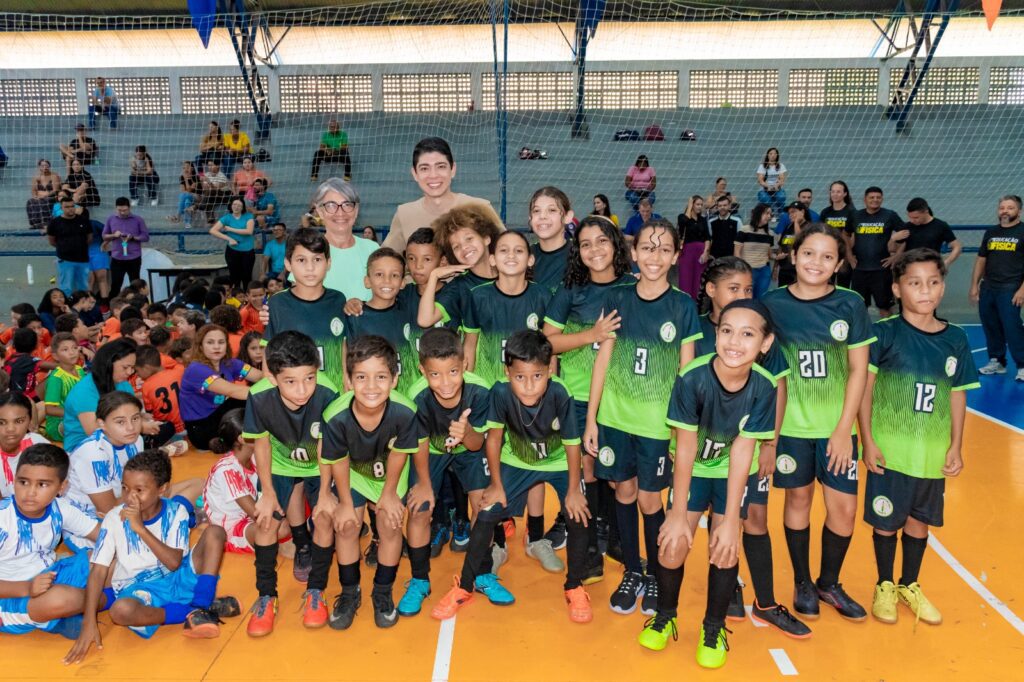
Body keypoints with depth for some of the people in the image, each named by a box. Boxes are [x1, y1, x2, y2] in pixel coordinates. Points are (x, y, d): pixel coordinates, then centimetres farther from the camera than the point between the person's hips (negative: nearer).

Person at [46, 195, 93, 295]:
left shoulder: (83, 220, 2)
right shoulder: (54, 223, -6)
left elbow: (90, 237, 13)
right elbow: (52, 241, 5)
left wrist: (80, 247, 9)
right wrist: (64, 247, 8)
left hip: (83, 259, 3)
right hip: (65, 260, -3)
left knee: (83, 288, 13)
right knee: (66, 289, -1)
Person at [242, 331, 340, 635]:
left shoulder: (326, 394, -38)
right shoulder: (259, 398, -33)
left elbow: (325, 448, -22)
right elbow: (262, 444, -15)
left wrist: (325, 492, -15)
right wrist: (268, 493, -9)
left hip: (319, 465, -1)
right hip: (280, 464, 1)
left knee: (325, 518, -14)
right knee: (266, 521, -8)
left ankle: (315, 591, 7)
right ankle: (266, 596, 12)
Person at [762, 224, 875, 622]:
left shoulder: (850, 305, -4)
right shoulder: (773, 303, -4)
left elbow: (858, 369, -3)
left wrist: (844, 428, -7)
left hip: (837, 425, 0)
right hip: (790, 424, 0)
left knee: (844, 507, 2)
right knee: (799, 498, 10)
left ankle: (829, 583, 26)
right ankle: (802, 583, 29)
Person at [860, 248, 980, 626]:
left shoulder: (955, 339, 1)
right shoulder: (885, 333, -10)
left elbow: (957, 395, 7)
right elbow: (864, 388, -9)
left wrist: (956, 446, 5)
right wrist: (868, 441, -12)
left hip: (933, 452, 3)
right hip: (890, 449, -3)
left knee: (919, 519, 16)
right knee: (886, 520, 9)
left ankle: (910, 586, 36)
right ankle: (884, 586, 30)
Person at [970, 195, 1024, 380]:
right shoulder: (990, 233, 12)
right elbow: (981, 260, 17)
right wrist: (974, 285, 10)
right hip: (987, 288, 5)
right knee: (990, 327, 10)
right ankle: (997, 362, 22)